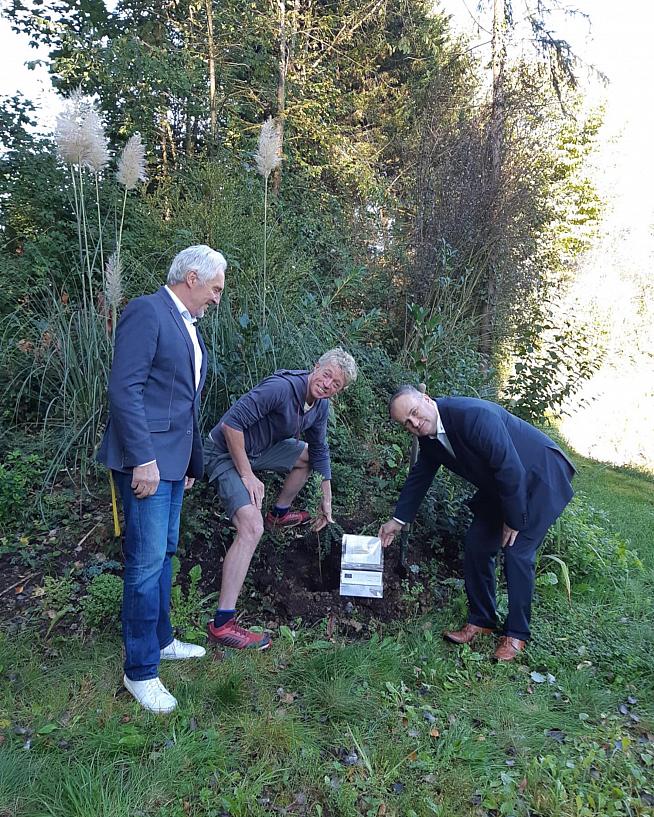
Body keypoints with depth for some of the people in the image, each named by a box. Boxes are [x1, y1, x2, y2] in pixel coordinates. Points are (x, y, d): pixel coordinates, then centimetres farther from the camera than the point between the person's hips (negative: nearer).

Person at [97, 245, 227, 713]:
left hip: (173, 459, 9)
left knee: (164, 554, 18)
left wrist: (192, 461, 18)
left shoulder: (189, 326, 16)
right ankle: (141, 670, 12)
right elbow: (124, 389, -19)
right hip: (146, 458, -9)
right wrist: (144, 459, -22)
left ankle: (160, 640, 33)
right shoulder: (147, 311, -11)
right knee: (147, 560, -3)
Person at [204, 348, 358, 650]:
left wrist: (326, 502, 16)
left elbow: (319, 451, 14)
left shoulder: (320, 405, 1)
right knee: (252, 527, -25)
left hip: (259, 449, 9)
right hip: (226, 453, -9)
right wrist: (247, 476, -27)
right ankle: (223, 623, -24)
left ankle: (280, 513, 40)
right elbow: (231, 423, -31)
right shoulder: (282, 387, -28)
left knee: (308, 454, 22)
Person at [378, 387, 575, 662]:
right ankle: (480, 620, 20)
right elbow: (419, 478, 8)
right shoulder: (429, 437, -8)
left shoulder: (473, 415, -34)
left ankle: (516, 634, 7)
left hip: (537, 478, -8)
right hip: (498, 485, 8)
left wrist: (513, 521, -20)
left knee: (517, 552, -10)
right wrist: (398, 520, 11)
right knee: (476, 545, 4)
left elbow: (512, 470, -32)